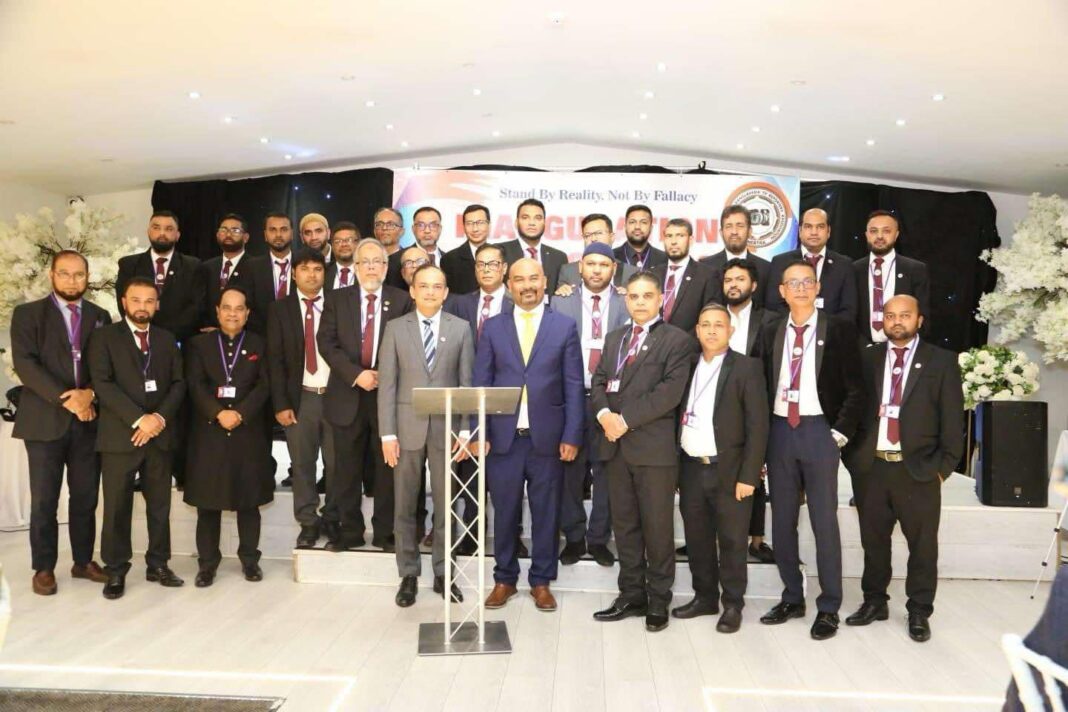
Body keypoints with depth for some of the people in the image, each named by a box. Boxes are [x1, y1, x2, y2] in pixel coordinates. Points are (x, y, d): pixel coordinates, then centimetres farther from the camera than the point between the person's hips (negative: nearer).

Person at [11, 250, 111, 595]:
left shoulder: (100, 317, 11)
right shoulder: (28, 314, 2)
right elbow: (25, 364, -10)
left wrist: (89, 393, -14)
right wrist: (65, 398, -17)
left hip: (89, 421, 3)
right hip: (45, 421, -3)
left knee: (86, 497, 9)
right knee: (44, 500, 3)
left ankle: (84, 561, 22)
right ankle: (44, 568, 15)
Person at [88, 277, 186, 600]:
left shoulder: (166, 339, 14)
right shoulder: (105, 336, 2)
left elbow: (178, 383, 8)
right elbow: (102, 383, -9)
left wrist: (161, 417, -9)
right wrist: (138, 419, -17)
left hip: (160, 434, 3)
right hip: (120, 435, -3)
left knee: (160, 504, 8)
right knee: (117, 506, 1)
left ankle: (158, 565, 18)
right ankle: (115, 571, 12)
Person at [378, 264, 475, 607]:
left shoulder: (460, 328, 4)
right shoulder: (395, 328, 3)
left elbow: (467, 382, 2)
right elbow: (387, 384, -1)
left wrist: (465, 430, -4)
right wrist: (388, 434, -7)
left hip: (446, 428, 0)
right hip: (408, 428, 0)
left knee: (445, 505, 8)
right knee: (405, 506, 8)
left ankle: (442, 573, 21)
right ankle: (409, 575, 21)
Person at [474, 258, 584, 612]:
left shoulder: (565, 326, 3)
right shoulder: (492, 327, 6)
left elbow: (573, 386, 1)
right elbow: (480, 383, 4)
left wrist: (571, 436, -5)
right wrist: (479, 433, -3)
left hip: (547, 437, -1)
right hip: (503, 436, 1)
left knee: (546, 512, 8)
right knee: (504, 512, 9)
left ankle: (541, 581, 23)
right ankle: (504, 579, 25)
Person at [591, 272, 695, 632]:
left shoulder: (677, 340, -2)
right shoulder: (614, 338, 19)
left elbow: (671, 390, -14)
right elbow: (599, 381, 13)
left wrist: (626, 419, -16)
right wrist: (604, 412, -8)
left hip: (654, 446, -5)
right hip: (615, 445, 6)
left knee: (658, 526, 3)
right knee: (624, 524, 11)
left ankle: (658, 600, 15)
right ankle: (631, 594, 22)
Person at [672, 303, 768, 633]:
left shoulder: (747, 368, -5)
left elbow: (758, 425, -8)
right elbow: (680, 416, 9)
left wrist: (748, 476, -13)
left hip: (729, 471, -4)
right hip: (691, 469, 5)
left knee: (731, 542, 6)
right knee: (698, 540, 13)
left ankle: (733, 605, 19)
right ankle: (704, 597, 28)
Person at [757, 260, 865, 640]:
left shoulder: (839, 330, -1)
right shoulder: (771, 333, 10)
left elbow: (855, 389, -3)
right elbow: (764, 385, 10)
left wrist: (839, 433, -10)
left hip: (819, 430, -4)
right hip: (779, 431, 4)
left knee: (824, 521, 2)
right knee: (782, 520, 10)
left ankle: (829, 607, 14)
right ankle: (792, 598, 24)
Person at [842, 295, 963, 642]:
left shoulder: (941, 361, 1)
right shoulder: (867, 358, 7)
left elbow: (952, 420, -1)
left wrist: (943, 466, -6)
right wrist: (852, 456, 1)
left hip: (919, 469, -2)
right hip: (871, 467, 2)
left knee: (922, 546, 8)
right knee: (873, 542, 13)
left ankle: (919, 612, 22)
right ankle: (874, 602, 28)